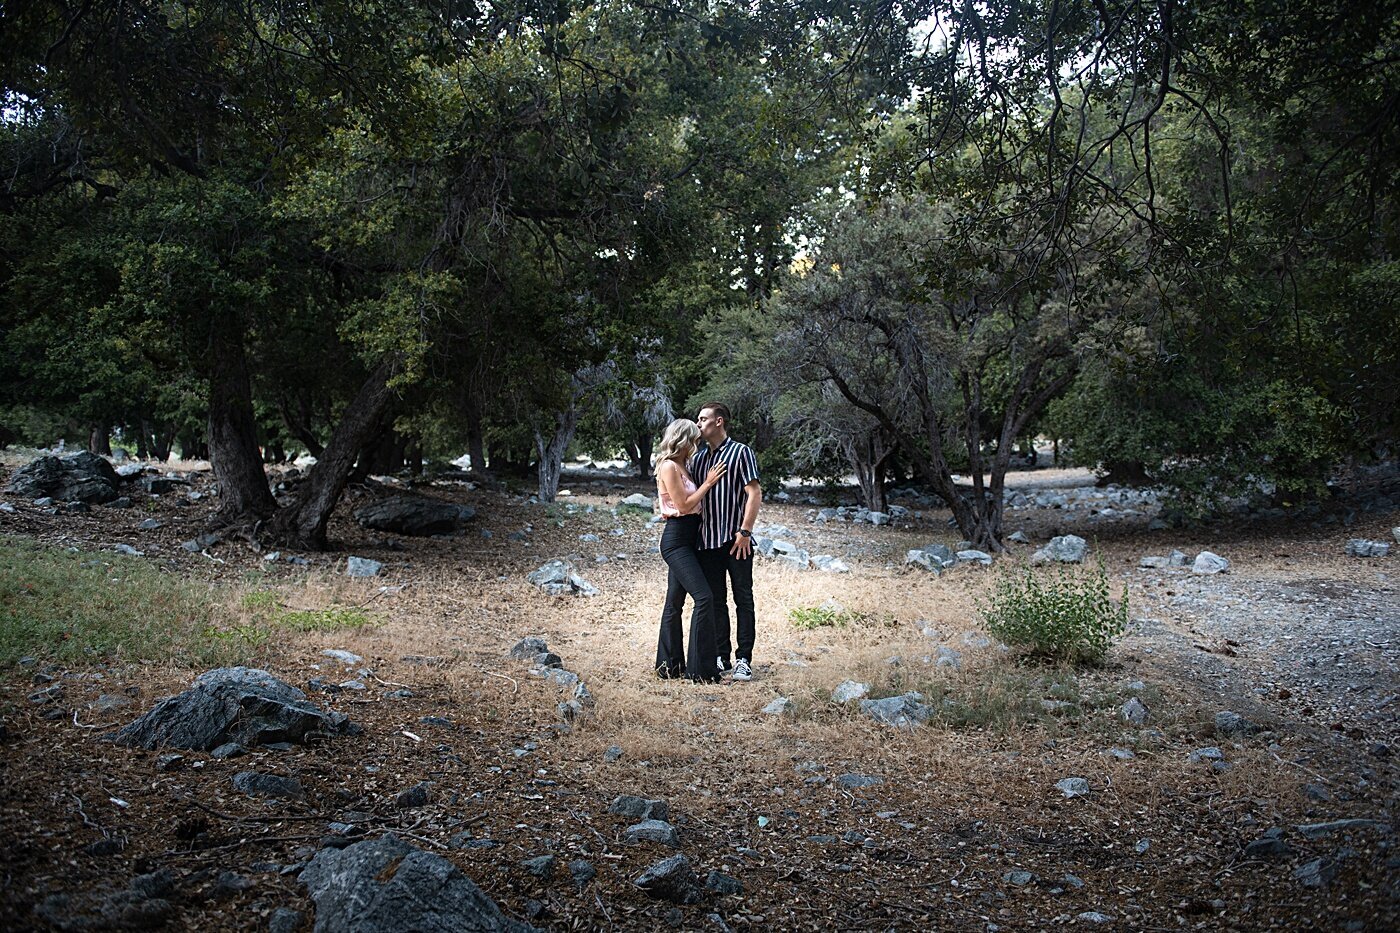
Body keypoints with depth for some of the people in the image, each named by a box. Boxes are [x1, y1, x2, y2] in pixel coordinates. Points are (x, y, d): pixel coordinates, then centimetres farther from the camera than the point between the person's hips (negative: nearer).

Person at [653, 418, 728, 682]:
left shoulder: (681, 466, 16)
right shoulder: (669, 467, -13)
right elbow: (683, 505, -16)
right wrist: (708, 483, -9)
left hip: (688, 539, 10)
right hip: (676, 539, -10)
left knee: (675, 602, 12)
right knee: (704, 597, -15)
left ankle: (669, 665, 19)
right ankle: (701, 669, -13)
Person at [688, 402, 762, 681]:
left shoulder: (740, 452, -2)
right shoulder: (698, 458, 15)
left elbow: (754, 493, -8)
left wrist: (744, 531, -15)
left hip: (736, 541, -6)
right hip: (707, 542, 6)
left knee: (743, 600, 0)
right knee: (715, 600, 8)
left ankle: (744, 659, 3)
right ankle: (721, 657, 15)